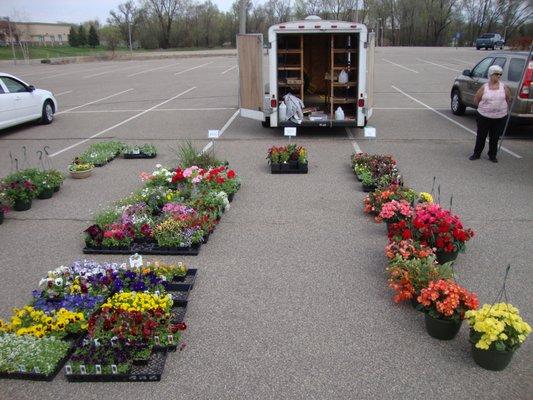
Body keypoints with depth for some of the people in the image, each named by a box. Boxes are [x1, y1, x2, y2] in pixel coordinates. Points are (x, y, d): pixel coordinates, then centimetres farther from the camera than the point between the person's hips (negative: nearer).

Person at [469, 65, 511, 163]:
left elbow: (508, 100, 14)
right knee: (481, 136, 7)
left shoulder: (504, 87, 0)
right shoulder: (484, 88, -5)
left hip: (500, 117, 1)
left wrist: (506, 109, 13)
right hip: (484, 117, -1)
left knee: (495, 137, 8)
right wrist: (483, 107, 7)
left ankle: (492, 155, 21)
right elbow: (476, 100, 3)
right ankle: (477, 154, 20)